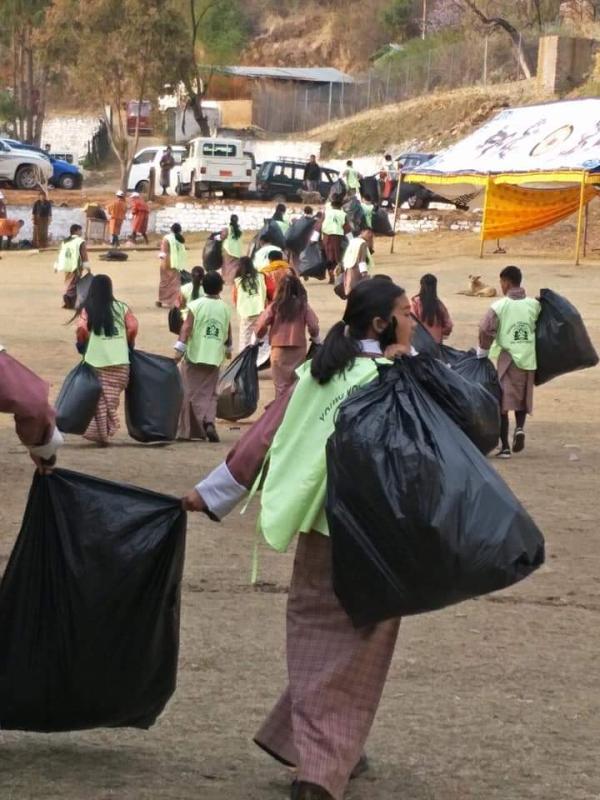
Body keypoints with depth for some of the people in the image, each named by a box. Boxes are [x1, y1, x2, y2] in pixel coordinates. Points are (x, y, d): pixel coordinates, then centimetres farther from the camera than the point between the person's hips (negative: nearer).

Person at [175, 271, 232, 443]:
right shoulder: (225, 308, 4)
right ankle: (209, 421, -14)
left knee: (190, 392, 6)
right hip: (214, 358, 2)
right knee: (209, 393, 10)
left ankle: (187, 431, 9)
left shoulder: (196, 306, -7)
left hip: (194, 356, -2)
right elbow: (228, 332, 15)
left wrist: (180, 349, -18)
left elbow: (187, 327, -15)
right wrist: (228, 348, 31)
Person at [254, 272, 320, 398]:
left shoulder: (275, 306, -3)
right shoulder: (303, 306, -1)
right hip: (298, 350, 1)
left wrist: (258, 337, 11)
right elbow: (313, 326, -6)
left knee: (281, 387, 3)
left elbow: (260, 325, -9)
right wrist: (315, 338, 14)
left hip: (279, 350, -1)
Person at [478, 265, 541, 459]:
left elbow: (485, 330, -14)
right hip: (529, 358, 3)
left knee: (504, 402, 3)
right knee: (523, 399, 20)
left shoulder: (500, 306, -8)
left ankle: (505, 446, -1)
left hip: (509, 358, -3)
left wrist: (483, 351, 0)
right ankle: (520, 428, -6)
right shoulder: (534, 305, 2)